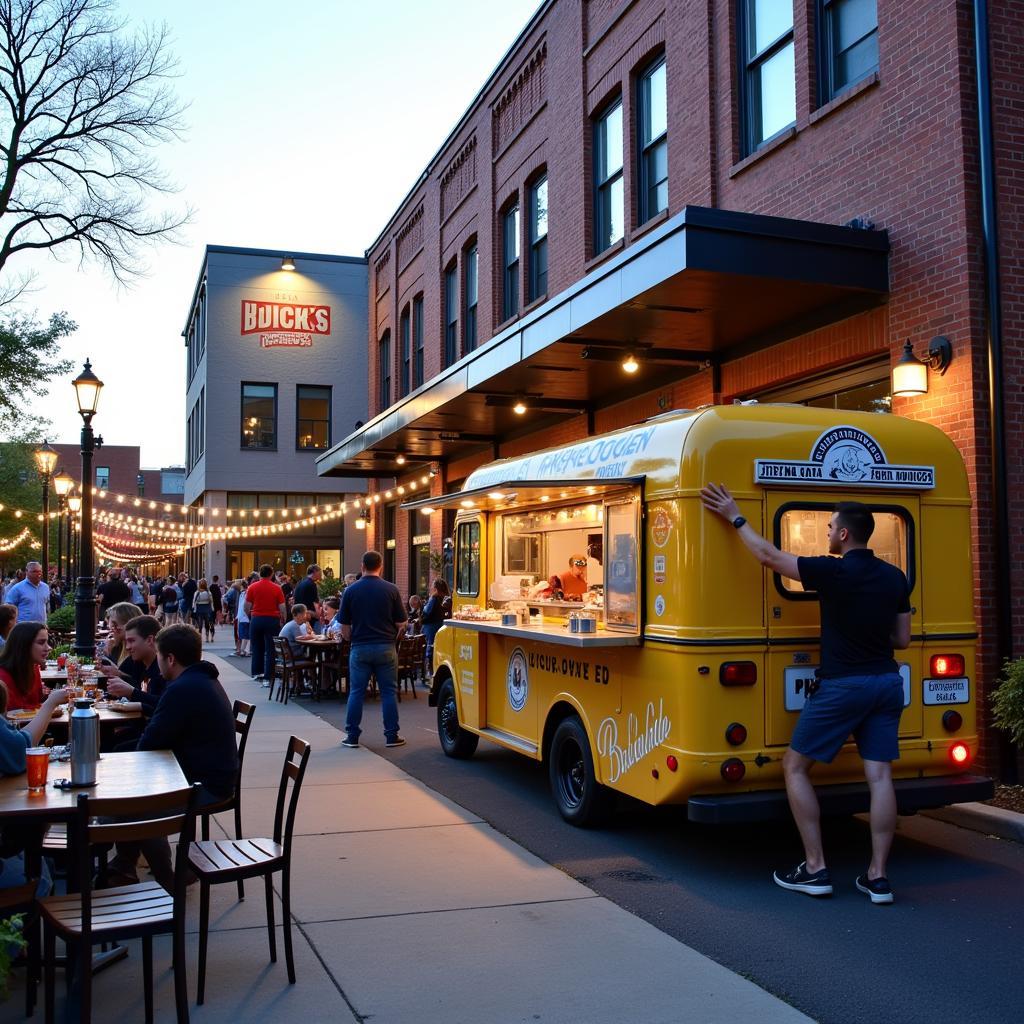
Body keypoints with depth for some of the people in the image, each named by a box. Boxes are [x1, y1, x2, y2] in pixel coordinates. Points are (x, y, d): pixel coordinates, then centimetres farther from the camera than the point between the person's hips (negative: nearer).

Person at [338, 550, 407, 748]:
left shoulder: (351, 590, -2)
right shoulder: (391, 589, -4)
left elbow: (344, 627, 1)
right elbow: (401, 624, -2)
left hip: (360, 648, 1)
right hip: (386, 647, 0)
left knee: (356, 692, 8)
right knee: (389, 692, 7)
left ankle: (352, 736, 11)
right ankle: (391, 736, 9)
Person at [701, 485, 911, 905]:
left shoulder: (833, 572, -14)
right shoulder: (895, 578, 5)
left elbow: (769, 556, -7)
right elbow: (902, 639, 12)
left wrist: (735, 517, 2)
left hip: (842, 686, -6)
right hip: (886, 684, 6)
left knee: (795, 768, 6)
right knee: (879, 776, 5)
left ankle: (815, 870, 5)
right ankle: (877, 877, 6)